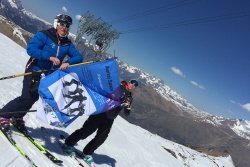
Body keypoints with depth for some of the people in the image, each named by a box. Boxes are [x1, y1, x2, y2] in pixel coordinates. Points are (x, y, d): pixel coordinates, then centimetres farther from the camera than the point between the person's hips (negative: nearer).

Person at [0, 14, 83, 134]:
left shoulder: (68, 44, 2)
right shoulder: (44, 35, -13)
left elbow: (78, 57, -4)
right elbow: (30, 48, -23)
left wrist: (68, 63, -25)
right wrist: (49, 57, -33)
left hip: (49, 76, 5)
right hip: (34, 71, -5)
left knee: (33, 98, 12)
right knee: (26, 98, -11)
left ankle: (17, 117, 33)